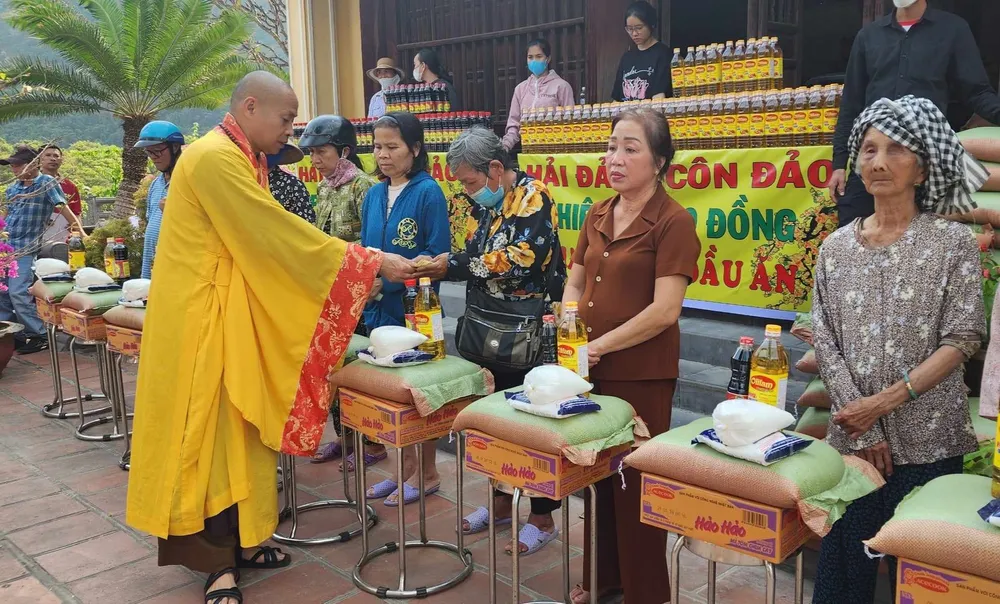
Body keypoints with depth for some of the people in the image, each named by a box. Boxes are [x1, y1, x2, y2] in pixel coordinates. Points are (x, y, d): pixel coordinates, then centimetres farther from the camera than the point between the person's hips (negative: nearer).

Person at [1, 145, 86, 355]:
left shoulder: (47, 183, -7)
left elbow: (66, 211, -12)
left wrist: (83, 235, -18)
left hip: (26, 248, -7)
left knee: (18, 293, -13)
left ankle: (39, 336, -3)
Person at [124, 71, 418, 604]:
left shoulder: (241, 160, 14)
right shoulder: (214, 157, -18)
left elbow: (267, 240, 12)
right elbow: (278, 233, -21)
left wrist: (364, 263, 6)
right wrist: (371, 261, -17)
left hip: (234, 314, 10)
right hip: (203, 314, -10)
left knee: (237, 428, 13)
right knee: (212, 432, -2)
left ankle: (235, 542, 24)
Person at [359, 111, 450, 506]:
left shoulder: (428, 192, -9)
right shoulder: (374, 195, 10)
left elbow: (438, 254, -14)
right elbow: (364, 250, 14)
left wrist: (388, 280, -19)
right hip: (379, 308, 6)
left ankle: (427, 472, 21)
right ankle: (406, 467, 29)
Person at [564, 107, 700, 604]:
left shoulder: (673, 222, -11)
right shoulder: (597, 217, 9)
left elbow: (664, 310, -18)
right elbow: (575, 285, 16)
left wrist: (598, 345, -16)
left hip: (642, 375, -6)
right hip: (589, 370, 6)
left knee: (635, 481, 5)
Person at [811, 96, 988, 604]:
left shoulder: (952, 243, -2)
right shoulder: (836, 248, 5)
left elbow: (961, 340, -7)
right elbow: (825, 342, 2)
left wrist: (884, 401, -15)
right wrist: (861, 425, -7)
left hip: (929, 442, -2)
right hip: (852, 439, 2)